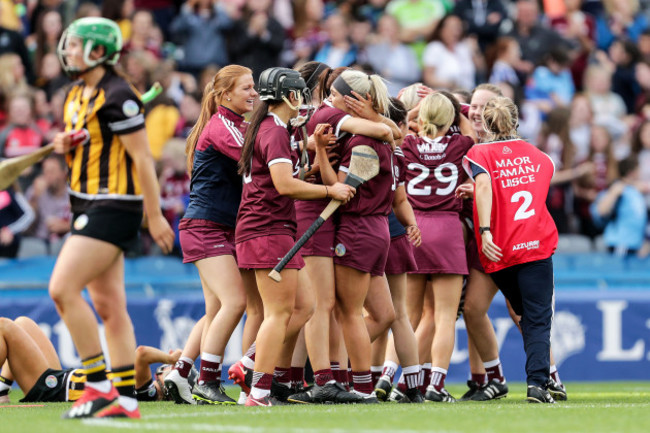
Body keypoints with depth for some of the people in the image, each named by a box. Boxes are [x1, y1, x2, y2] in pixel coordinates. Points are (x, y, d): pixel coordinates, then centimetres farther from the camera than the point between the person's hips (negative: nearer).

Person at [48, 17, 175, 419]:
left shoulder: (117, 96, -15)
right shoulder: (78, 95, 15)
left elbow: (142, 157, -15)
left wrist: (155, 215, -15)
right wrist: (65, 145, 4)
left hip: (113, 207, -10)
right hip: (90, 206, 10)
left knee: (63, 288, -16)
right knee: (109, 305, 8)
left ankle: (99, 385, -12)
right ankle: (125, 398, 9)